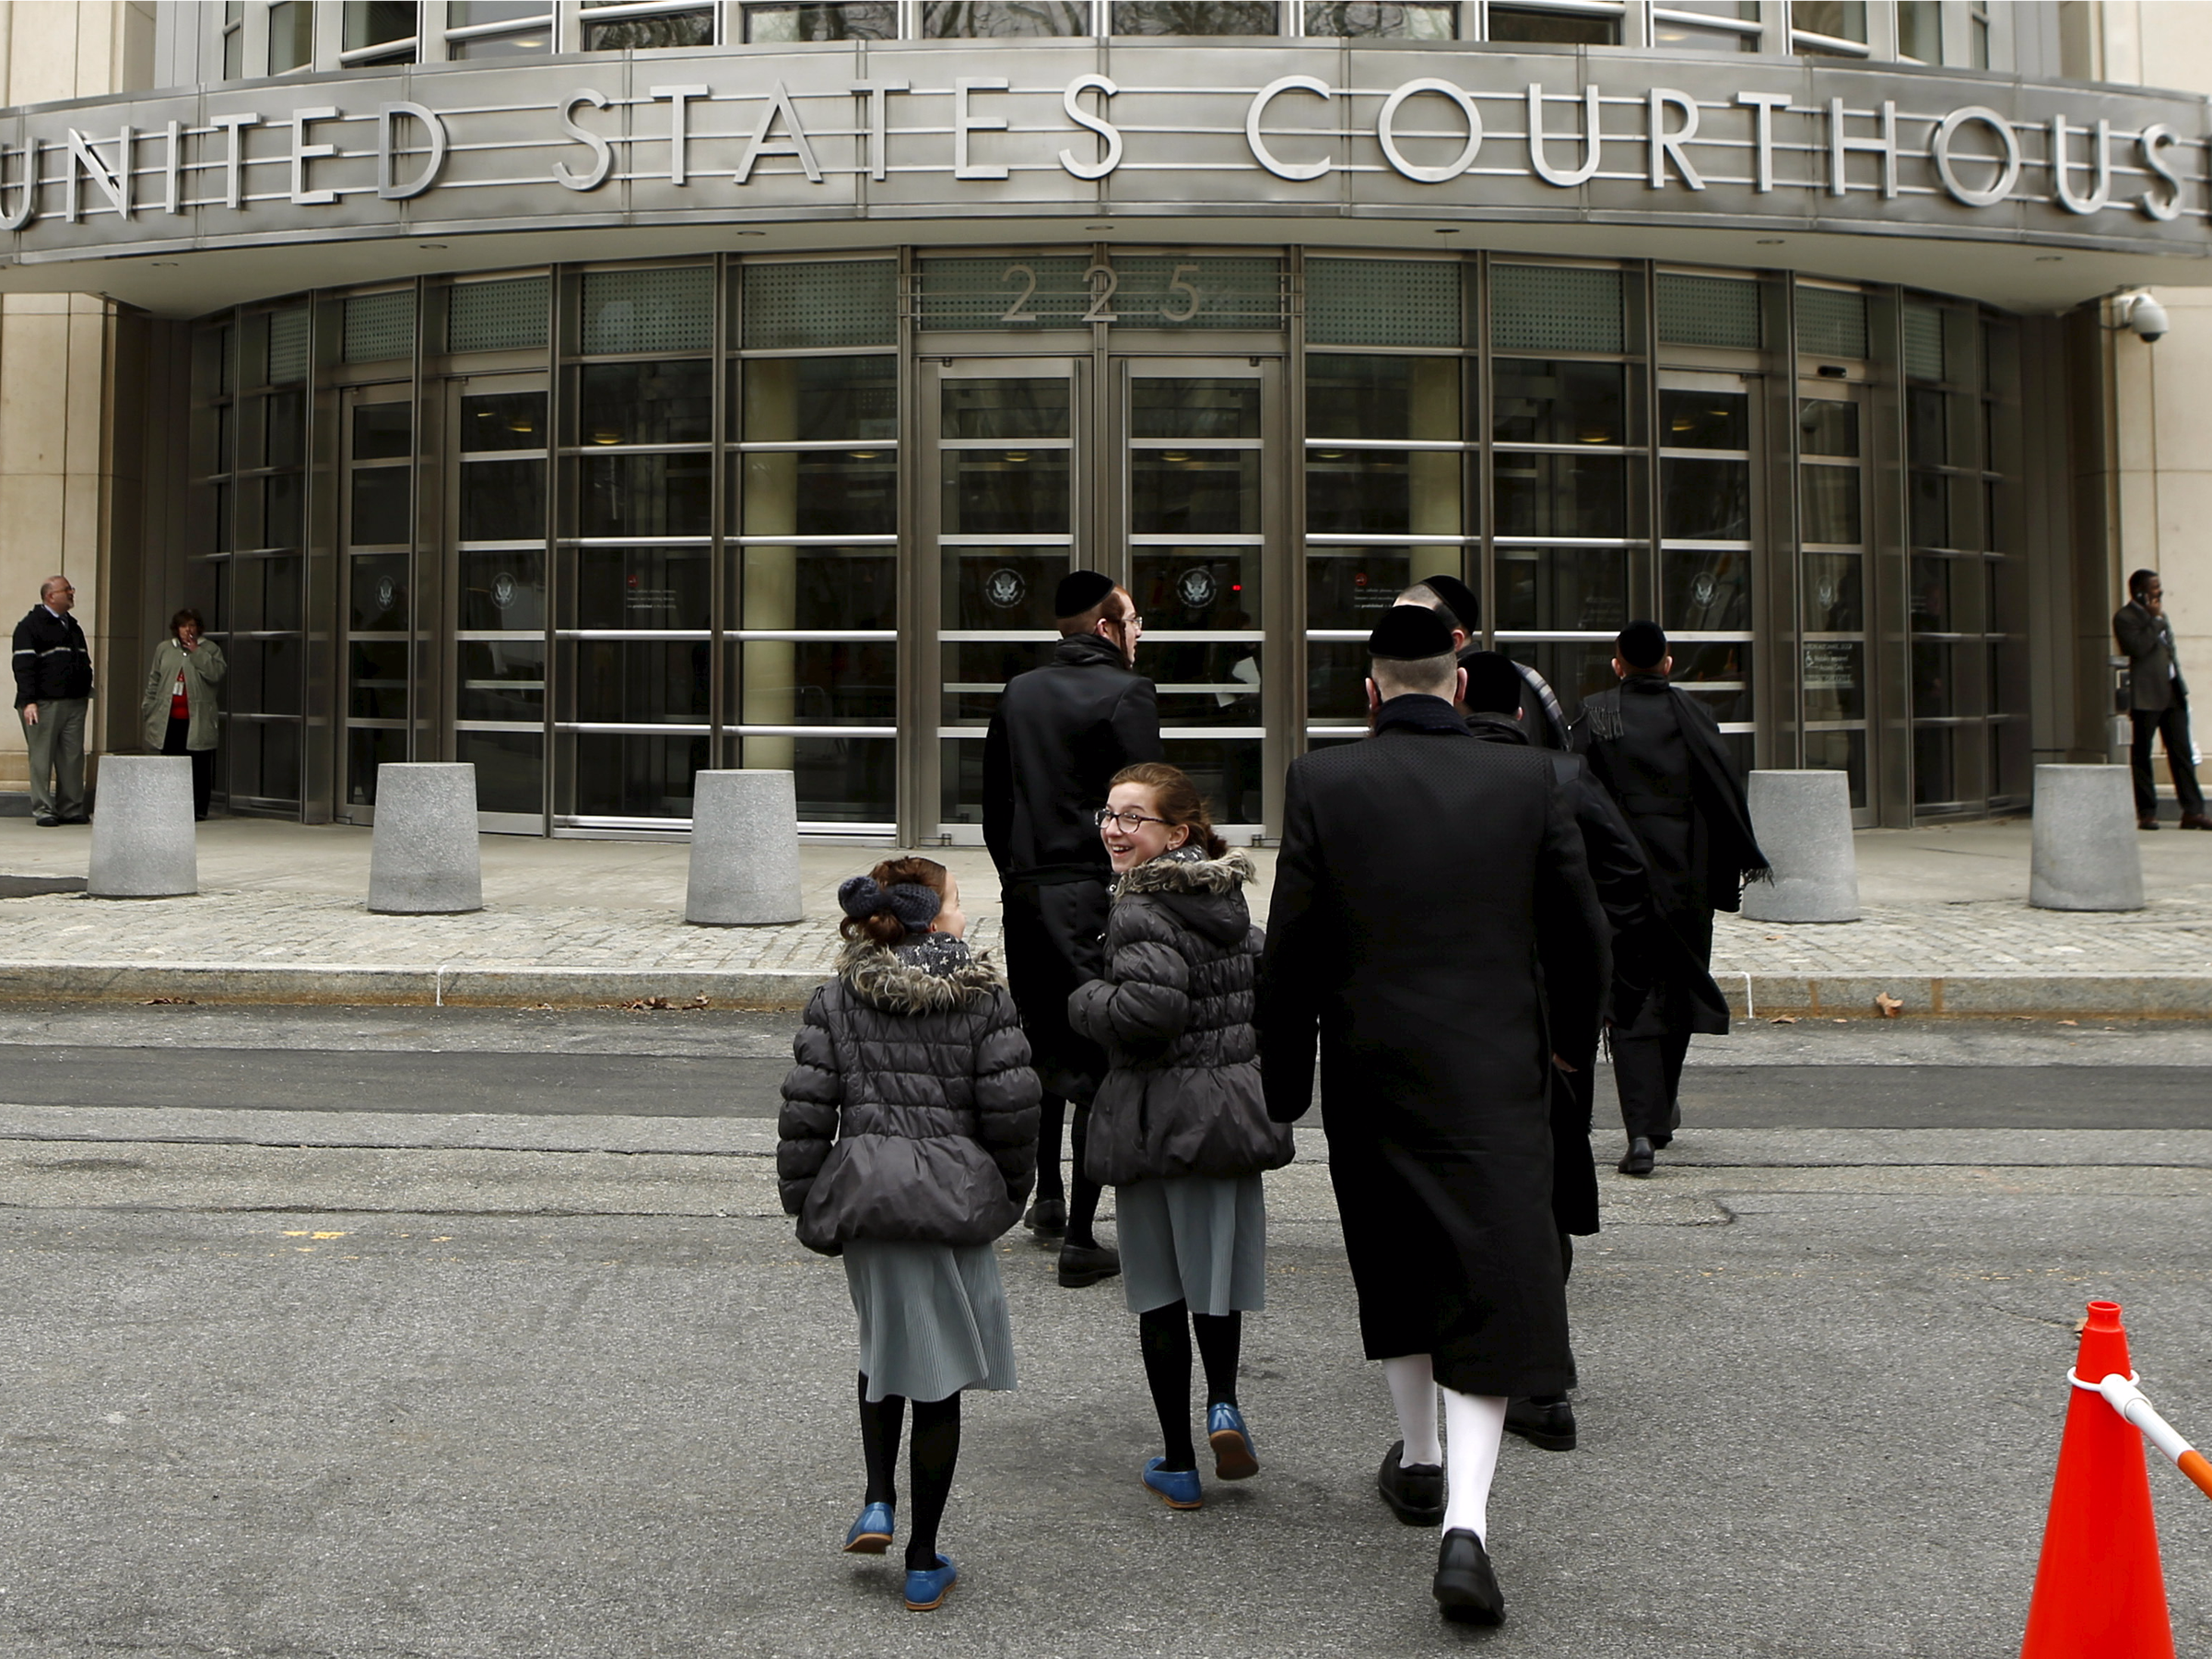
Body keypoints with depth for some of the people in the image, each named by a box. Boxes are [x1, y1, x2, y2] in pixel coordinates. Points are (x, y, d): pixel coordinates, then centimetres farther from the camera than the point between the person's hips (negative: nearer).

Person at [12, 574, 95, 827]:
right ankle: (43, 811, 0)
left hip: (74, 703, 7)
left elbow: (84, 663, 26)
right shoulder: (30, 625, -3)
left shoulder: (72, 626, 20)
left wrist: (86, 691, 17)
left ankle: (72, 809, 8)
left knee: (73, 758, 4)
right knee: (42, 758, -4)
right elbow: (24, 666, -10)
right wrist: (29, 701, -18)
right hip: (44, 703, -7)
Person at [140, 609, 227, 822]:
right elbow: (153, 682, 19)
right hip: (169, 719, 3)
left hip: (196, 721, -3)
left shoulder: (210, 649, 7)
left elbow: (216, 674, -10)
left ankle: (198, 809, 3)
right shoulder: (163, 649, 16)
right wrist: (147, 708, 15)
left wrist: (197, 653, -10)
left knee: (199, 766, -4)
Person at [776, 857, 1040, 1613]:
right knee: (939, 1377, 7)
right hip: (956, 1204, -2)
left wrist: (807, 1206, 8)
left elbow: (805, 1111, -2)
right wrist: (1008, 1194, 10)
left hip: (864, 1201, 2)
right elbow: (1013, 1112, -6)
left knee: (883, 1347, 27)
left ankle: (878, 1503, 16)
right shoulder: (984, 999, -5)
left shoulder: (836, 1000, 1)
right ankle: (923, 1562, 14)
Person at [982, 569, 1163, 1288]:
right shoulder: (1126, 692, -7)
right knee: (1096, 1060, -3)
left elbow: (994, 804, 13)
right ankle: (1079, 1238, -3)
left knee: (1043, 1047, 21)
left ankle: (1046, 1199, 31)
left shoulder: (1019, 693, 11)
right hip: (1092, 896, -6)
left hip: (1023, 896, 6)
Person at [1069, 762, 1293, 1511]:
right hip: (1237, 1106, 6)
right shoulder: (1227, 896, 7)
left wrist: (1085, 1001, -12)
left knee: (1160, 1289, 6)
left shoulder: (1141, 911, -16)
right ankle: (1223, 1407, 2)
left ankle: (1178, 1463, 13)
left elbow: (1152, 1006, -28)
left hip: (1158, 1119, -6)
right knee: (1217, 1267, 20)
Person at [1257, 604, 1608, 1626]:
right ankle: (1465, 1520, -11)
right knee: (1492, 1291, 2)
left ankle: (1417, 1458, 39)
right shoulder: (1526, 782, -2)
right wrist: (1569, 1034, 24)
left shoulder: (1322, 784, -5)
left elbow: (1291, 952, -5)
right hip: (1497, 1077, -1)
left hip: (1372, 1077, 1)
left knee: (1396, 1268, 22)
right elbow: (1581, 935, 5)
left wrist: (1284, 1085, 6)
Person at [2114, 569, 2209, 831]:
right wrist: (2156, 619, -12)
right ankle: (2146, 813, 6)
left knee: (2182, 752, 3)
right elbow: (2138, 647, -20)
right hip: (2146, 696, -7)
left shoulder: (2157, 615, 20)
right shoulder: (2124, 617, -6)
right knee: (2141, 755, 0)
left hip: (2173, 693, 8)